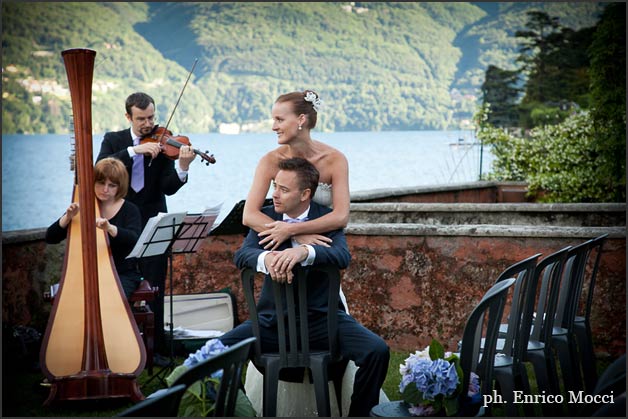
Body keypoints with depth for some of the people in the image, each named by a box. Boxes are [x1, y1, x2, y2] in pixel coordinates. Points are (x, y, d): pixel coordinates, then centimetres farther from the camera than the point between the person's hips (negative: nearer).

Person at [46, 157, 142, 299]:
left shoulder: (129, 210, -1)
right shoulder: (82, 209, 6)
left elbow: (134, 240, -22)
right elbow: (50, 238, -1)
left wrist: (110, 228, -41)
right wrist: (68, 217, -20)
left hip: (123, 275, -2)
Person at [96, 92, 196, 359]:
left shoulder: (162, 144, 2)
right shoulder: (113, 141, 5)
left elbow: (169, 188, -9)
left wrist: (182, 169, -29)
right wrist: (134, 150, -25)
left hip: (152, 226, -1)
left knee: (154, 292, -2)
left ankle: (156, 349, 3)